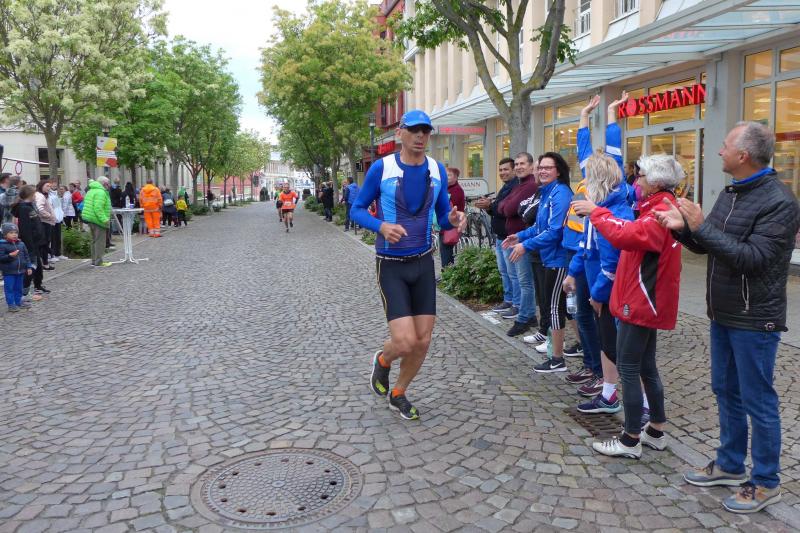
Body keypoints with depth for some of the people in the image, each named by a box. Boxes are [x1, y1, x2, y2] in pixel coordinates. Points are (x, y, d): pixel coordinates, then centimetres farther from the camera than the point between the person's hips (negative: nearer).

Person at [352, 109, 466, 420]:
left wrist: (454, 220, -14)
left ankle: (398, 394, 32)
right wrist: (381, 226, -23)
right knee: (405, 341, -14)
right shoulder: (381, 168, -10)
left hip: (424, 263, 5)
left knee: (423, 341, 6)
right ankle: (382, 361, 24)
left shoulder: (437, 170, 2)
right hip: (391, 265, -4)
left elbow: (442, 217, 10)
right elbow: (357, 210, -3)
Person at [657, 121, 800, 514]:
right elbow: (708, 245, 14)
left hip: (755, 319, -9)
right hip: (723, 314, 9)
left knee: (757, 401, 3)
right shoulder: (730, 193, 10)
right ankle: (729, 464, 33)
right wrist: (684, 228, -6)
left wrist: (702, 225, -25)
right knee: (726, 392, 18)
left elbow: (752, 258, -27)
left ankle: (766, 482, 19)